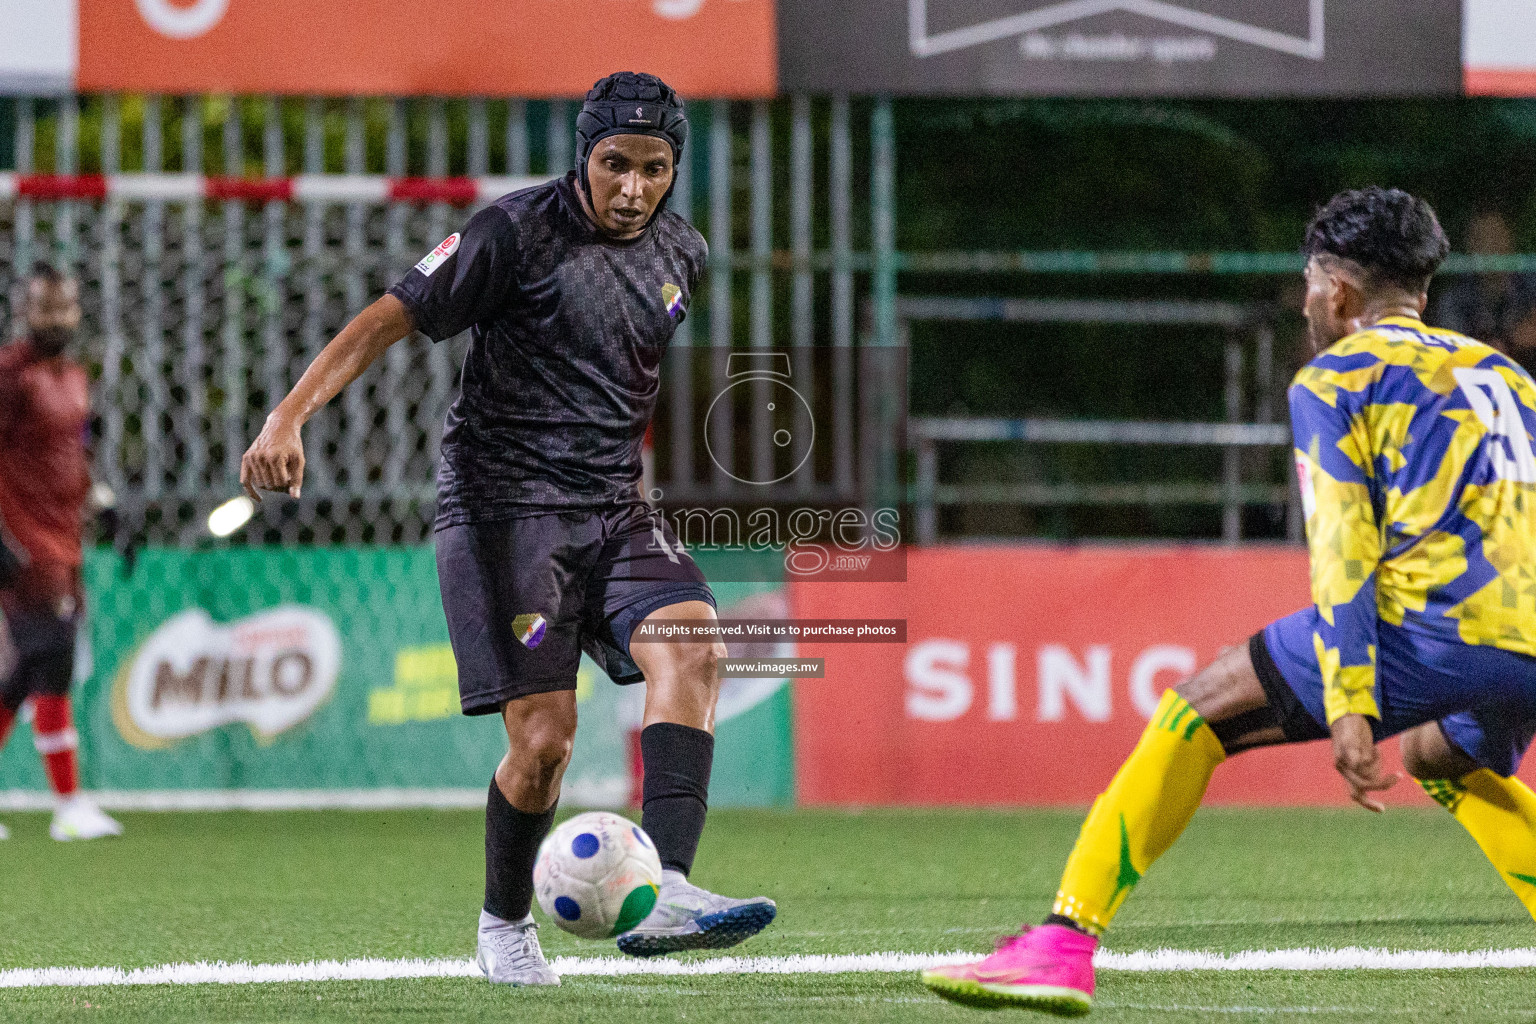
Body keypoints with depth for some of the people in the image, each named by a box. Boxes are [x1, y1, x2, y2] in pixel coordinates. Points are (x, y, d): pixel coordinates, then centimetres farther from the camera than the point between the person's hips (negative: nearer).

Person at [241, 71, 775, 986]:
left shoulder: (682, 253, 9)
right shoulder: (515, 233, -10)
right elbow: (392, 318, -13)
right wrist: (291, 413, -24)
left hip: (614, 508, 5)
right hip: (504, 507, -5)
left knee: (691, 643, -24)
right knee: (545, 735, -11)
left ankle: (664, 894, -35)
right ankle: (505, 924, 17)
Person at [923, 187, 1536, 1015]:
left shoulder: (1333, 379, 10)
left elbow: (1344, 544, -4)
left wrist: (1349, 707, -14)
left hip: (1444, 624, -6)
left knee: (1201, 711, 5)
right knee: (1442, 757, 38)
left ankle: (1063, 946, -4)